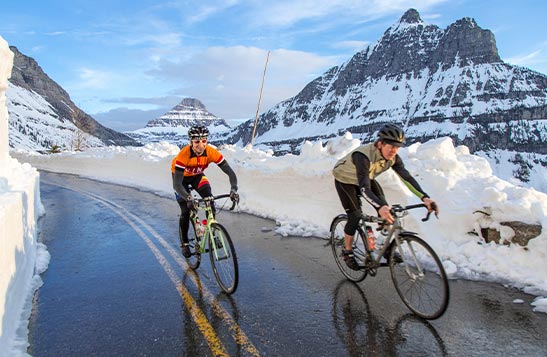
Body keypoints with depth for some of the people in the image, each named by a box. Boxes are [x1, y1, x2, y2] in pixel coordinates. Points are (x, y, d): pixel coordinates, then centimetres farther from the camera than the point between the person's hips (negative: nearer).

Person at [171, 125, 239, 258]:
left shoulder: (211, 152, -32)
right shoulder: (184, 155, -39)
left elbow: (230, 172, -32)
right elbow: (177, 184, -42)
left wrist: (233, 189, -50)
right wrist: (188, 198, -59)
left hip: (197, 175, 3)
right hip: (180, 176, -2)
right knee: (186, 211, -7)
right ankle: (185, 243, 16)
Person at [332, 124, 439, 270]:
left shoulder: (393, 157, -21)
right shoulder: (363, 155, -41)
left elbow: (407, 177, -26)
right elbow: (364, 187, -50)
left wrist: (425, 198, -40)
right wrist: (380, 207, -66)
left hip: (366, 179, 6)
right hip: (345, 180, -6)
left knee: (386, 210, -11)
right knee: (355, 216, -13)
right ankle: (347, 251, 9)